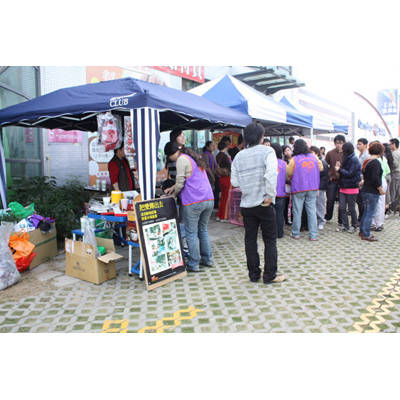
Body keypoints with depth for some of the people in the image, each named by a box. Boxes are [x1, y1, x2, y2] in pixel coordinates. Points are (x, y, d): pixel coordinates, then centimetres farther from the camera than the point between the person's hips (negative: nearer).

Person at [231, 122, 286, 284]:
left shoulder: (239, 156, 7)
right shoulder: (267, 151, -6)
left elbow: (234, 181, 3)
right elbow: (271, 175, -20)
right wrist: (270, 196, -14)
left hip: (246, 204, 4)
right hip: (264, 204, -4)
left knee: (250, 239, 11)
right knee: (270, 240, 7)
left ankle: (253, 274, 20)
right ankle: (270, 275, 14)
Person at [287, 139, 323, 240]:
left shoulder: (294, 159, -9)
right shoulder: (313, 157, 3)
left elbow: (289, 173, -3)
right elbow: (321, 168, 16)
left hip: (299, 188, -3)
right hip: (313, 188, 3)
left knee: (297, 211, 5)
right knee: (312, 211, 5)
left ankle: (296, 233, 13)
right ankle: (313, 235, 6)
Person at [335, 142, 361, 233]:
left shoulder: (354, 160, -13)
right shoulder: (346, 159, 12)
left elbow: (350, 173, -18)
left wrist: (340, 170, -10)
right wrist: (340, 167, -1)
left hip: (351, 188, -8)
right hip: (343, 187, 8)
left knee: (351, 208, 3)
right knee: (342, 207, 5)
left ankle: (354, 226, 18)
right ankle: (345, 226, 15)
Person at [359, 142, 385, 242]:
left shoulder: (367, 161, 10)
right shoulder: (375, 162, -17)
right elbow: (375, 178, -22)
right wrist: (380, 189, -13)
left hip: (365, 190, 9)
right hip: (372, 192, -9)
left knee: (366, 211, 18)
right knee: (370, 213, -2)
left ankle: (362, 231, 26)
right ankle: (366, 235, 4)